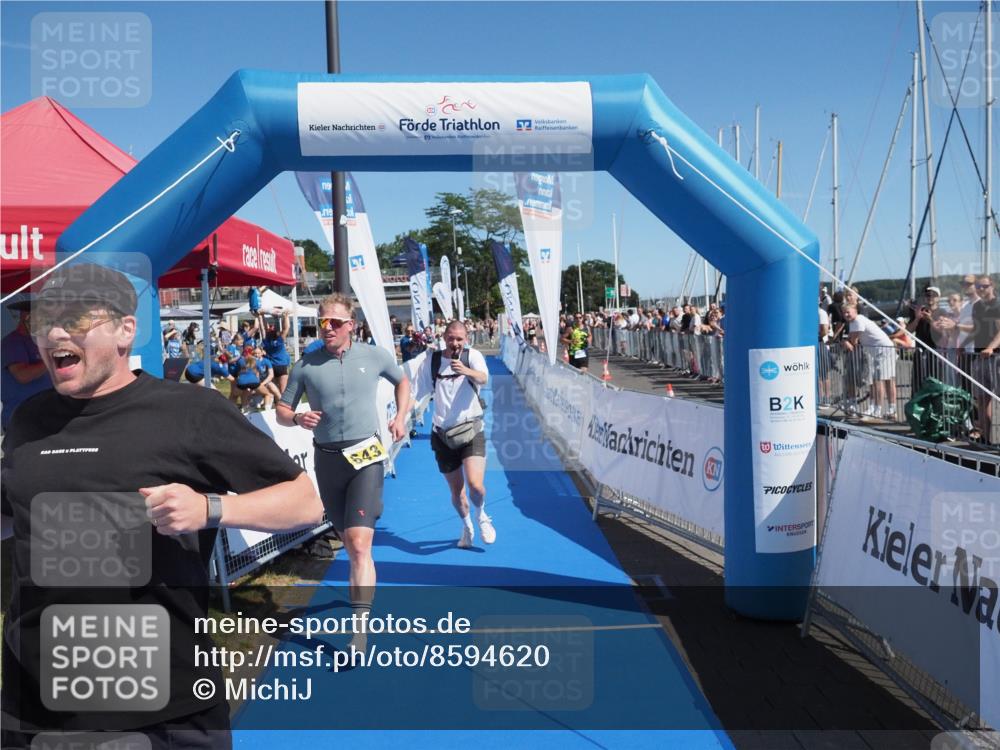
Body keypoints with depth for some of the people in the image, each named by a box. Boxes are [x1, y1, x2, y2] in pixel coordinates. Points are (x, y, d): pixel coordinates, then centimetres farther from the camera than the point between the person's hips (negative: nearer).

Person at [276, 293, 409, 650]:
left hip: (366, 456, -2)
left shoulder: (375, 356, 0)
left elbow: (402, 381, 20)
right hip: (327, 459, 3)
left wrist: (401, 416, 5)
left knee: (360, 543, -15)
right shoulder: (305, 365, 1)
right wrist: (297, 418, -15)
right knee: (348, 542, 16)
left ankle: (360, 625, -13)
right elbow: (281, 411, 7)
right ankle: (363, 589, 43)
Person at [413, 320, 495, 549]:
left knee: (475, 484, -18)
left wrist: (465, 371, -46)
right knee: (456, 491, 11)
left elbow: (484, 379, -26)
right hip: (443, 433, 3)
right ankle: (467, 526, 40)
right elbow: (415, 391, 10)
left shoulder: (472, 356, -6)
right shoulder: (431, 361, 3)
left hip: (471, 429, -3)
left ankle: (481, 515, 16)